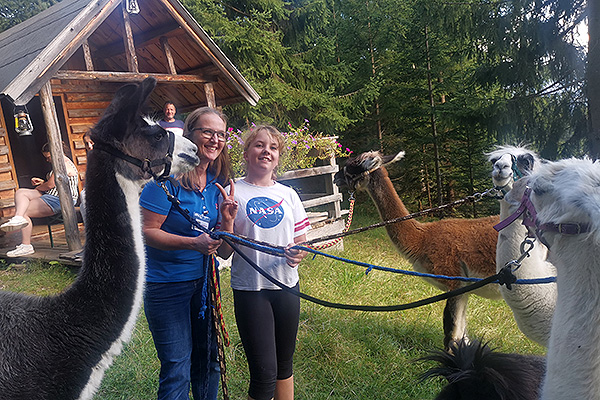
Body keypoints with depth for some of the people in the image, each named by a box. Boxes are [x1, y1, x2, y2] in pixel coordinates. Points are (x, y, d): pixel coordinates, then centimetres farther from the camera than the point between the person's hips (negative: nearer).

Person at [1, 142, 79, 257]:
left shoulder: (63, 164, -16)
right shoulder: (64, 162, 19)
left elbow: (50, 185, -17)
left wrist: (37, 188, 3)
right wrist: (42, 182, 15)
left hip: (58, 200, -11)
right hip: (51, 195, 11)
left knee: (23, 212, -13)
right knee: (20, 192, -2)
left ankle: (26, 245, -16)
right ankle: (18, 218, -21)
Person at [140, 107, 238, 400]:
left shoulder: (217, 183, 3)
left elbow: (222, 249, 6)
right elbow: (145, 231, -19)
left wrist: (227, 221, -14)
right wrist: (193, 243, -28)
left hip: (203, 279, 6)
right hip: (166, 283, -6)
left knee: (208, 359, 18)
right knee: (177, 369, 1)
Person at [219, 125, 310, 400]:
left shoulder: (288, 194, 7)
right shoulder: (233, 194, -4)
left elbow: (301, 239, 12)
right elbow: (224, 252, -5)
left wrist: (299, 252, -9)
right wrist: (227, 220, -21)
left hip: (287, 286, 4)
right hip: (250, 289, -4)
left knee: (285, 364, 16)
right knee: (264, 373, -3)